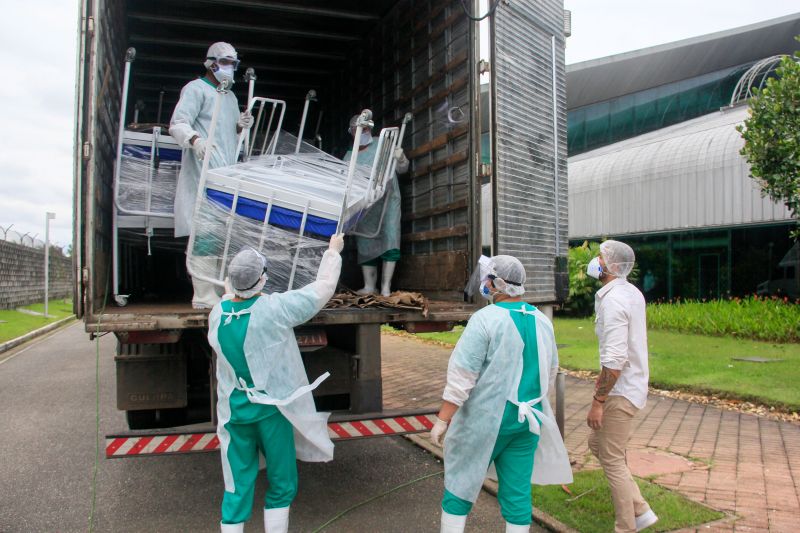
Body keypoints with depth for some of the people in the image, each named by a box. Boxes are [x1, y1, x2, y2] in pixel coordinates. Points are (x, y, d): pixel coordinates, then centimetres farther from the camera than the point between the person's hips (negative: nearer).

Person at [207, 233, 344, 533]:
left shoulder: (217, 313, -6)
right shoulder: (274, 308, -18)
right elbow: (324, 288, -9)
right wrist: (333, 250, 7)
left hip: (234, 412, 4)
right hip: (272, 409, -3)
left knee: (237, 488, 12)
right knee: (282, 484, 14)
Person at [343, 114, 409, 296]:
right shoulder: (349, 155, 15)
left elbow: (402, 169, 8)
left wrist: (400, 159, -14)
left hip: (387, 199, -2)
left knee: (389, 240, -12)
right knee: (365, 243, -1)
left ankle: (386, 286, -11)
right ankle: (369, 286, 3)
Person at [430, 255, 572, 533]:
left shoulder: (485, 319, -16)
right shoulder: (542, 322, 4)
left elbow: (462, 376, -18)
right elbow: (550, 372, 15)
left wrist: (442, 420, -12)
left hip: (486, 419, -5)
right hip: (528, 420, 5)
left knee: (459, 483, 11)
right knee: (518, 491, 13)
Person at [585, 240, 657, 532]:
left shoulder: (613, 301, -24)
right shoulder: (632, 292, 7)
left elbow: (614, 360, -28)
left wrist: (597, 401, -21)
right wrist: (605, 373, 26)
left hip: (620, 392, -10)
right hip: (629, 385, 10)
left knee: (611, 459, 3)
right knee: (596, 443, 20)